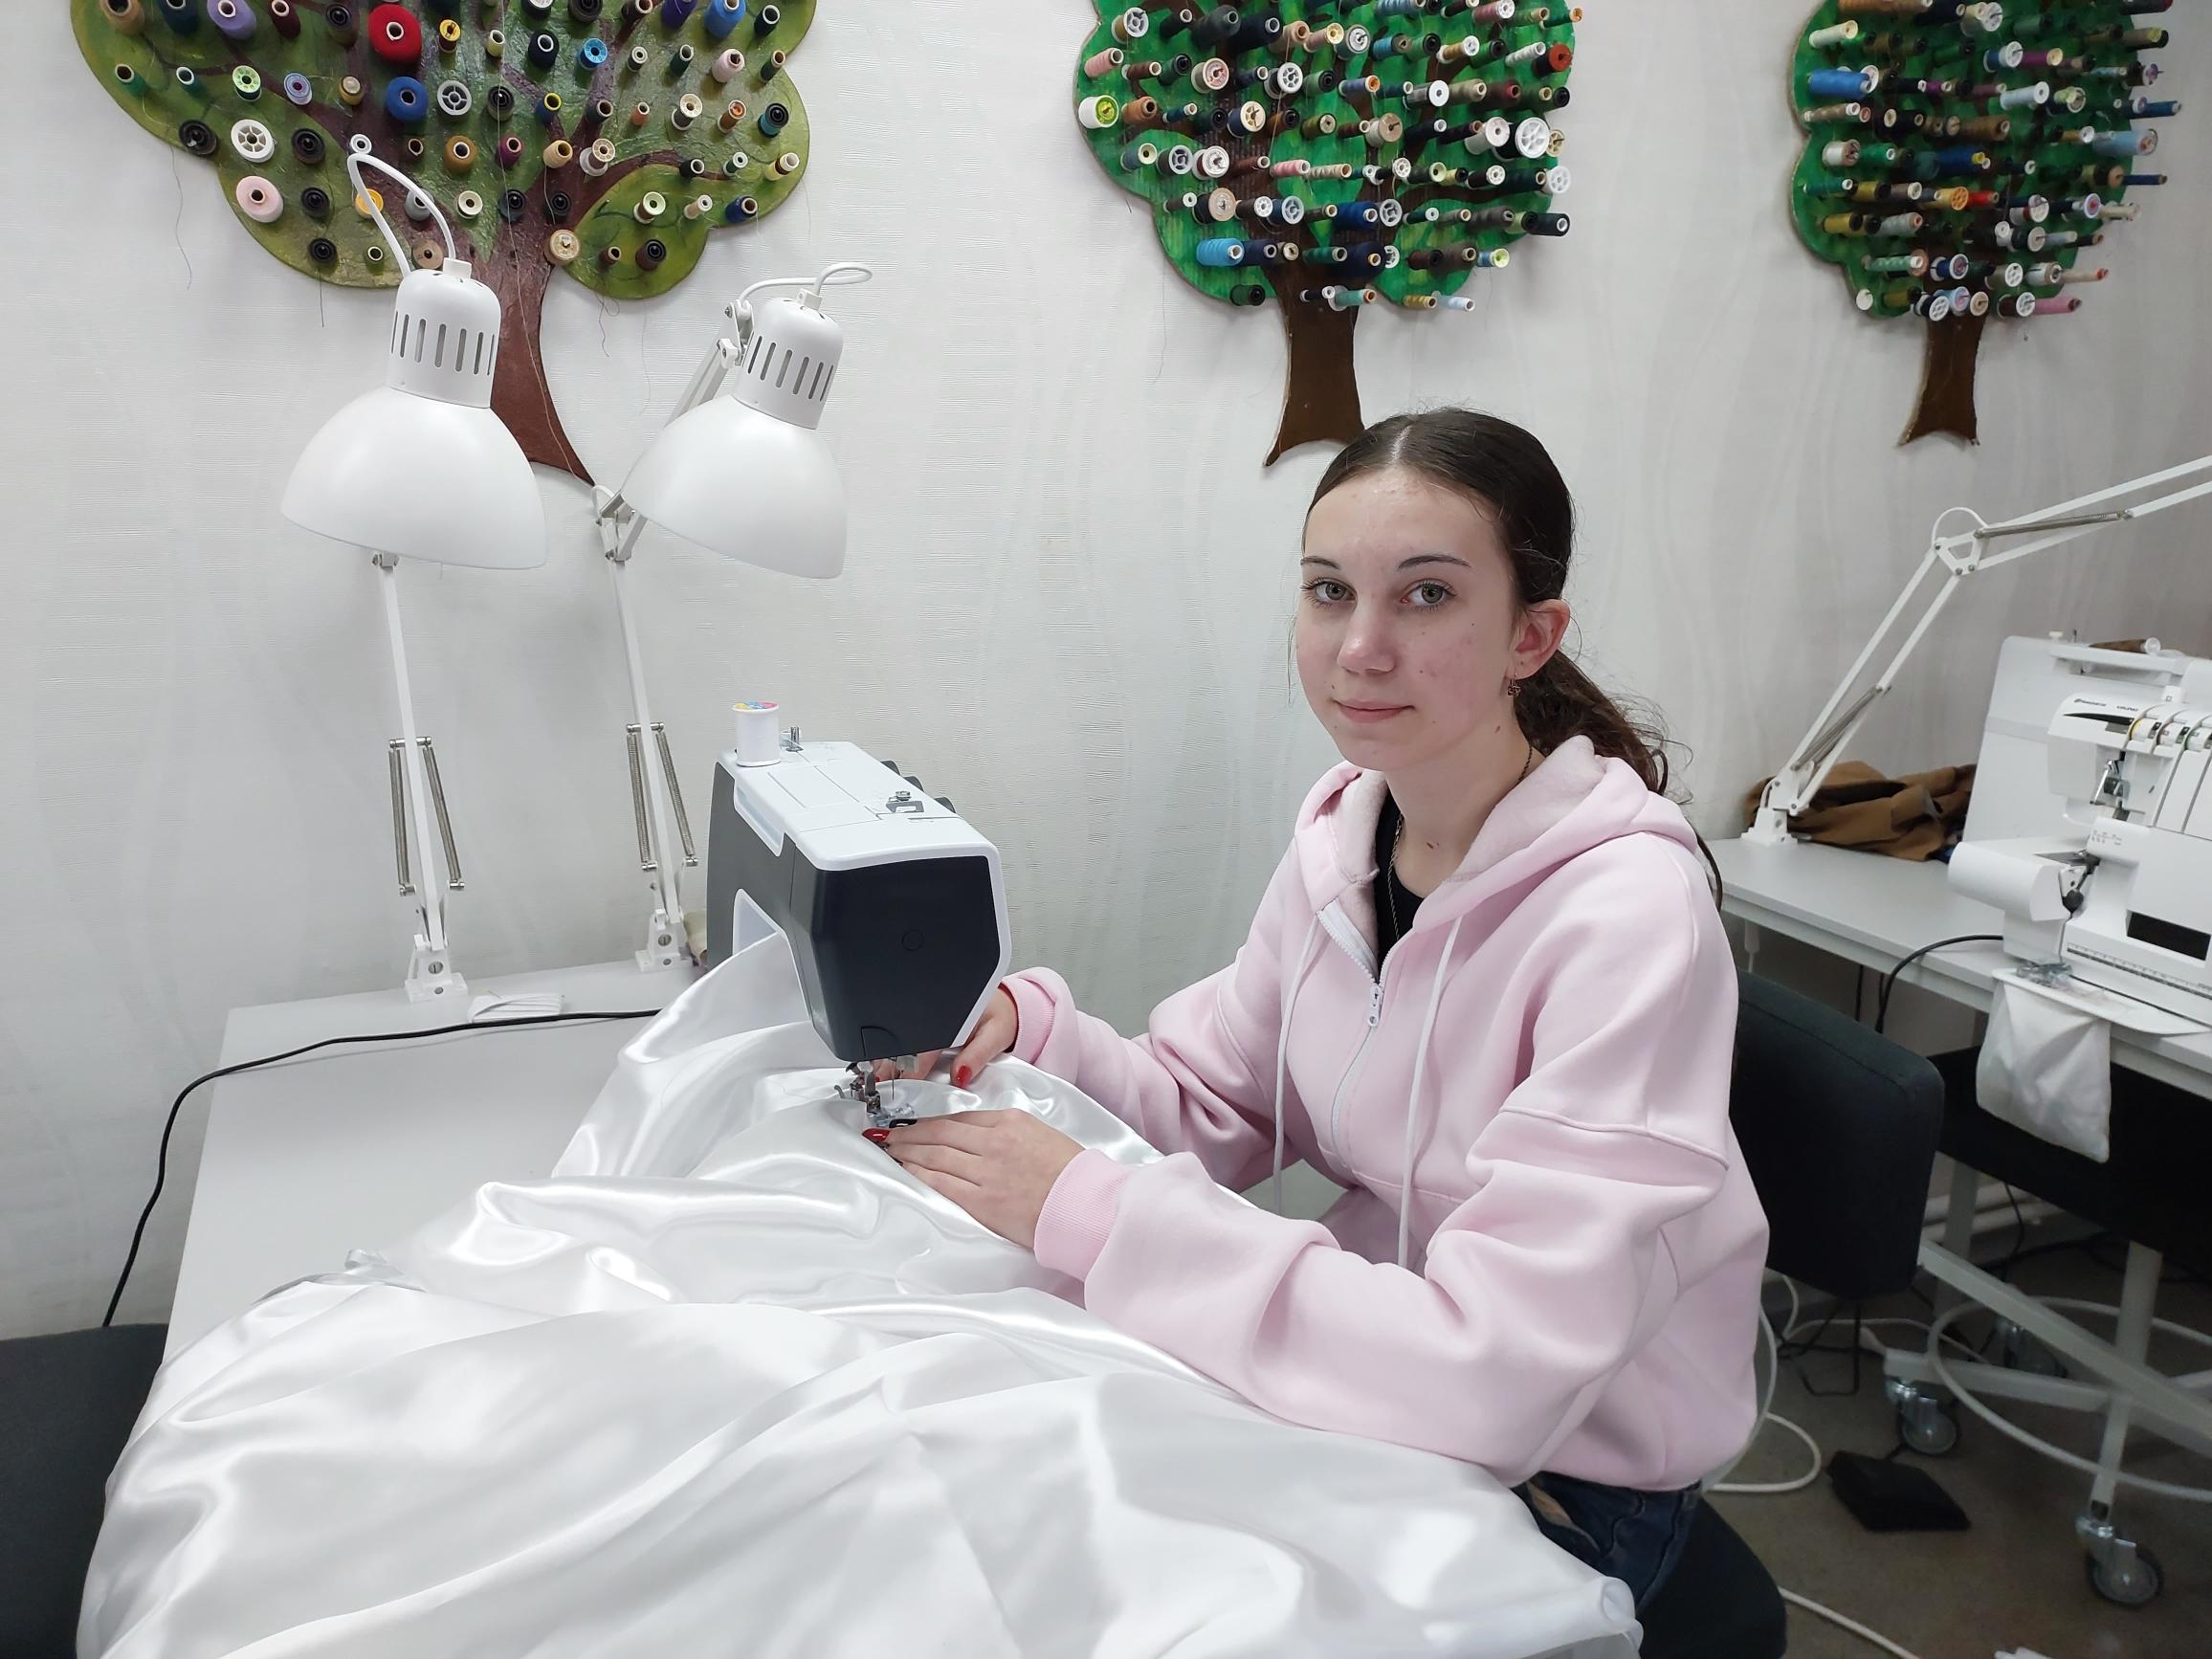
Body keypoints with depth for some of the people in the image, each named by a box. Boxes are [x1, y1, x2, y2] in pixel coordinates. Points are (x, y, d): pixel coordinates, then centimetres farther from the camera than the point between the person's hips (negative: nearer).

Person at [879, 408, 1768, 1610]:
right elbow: (1216, 1113, 2)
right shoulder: (1344, 828, -4)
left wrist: (1083, 1209, -32)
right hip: (1373, 1371, 5)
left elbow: (1498, 1373, -32)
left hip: (1564, 1471, -5)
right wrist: (1031, 1029, -17)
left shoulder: (1623, 915, -27)